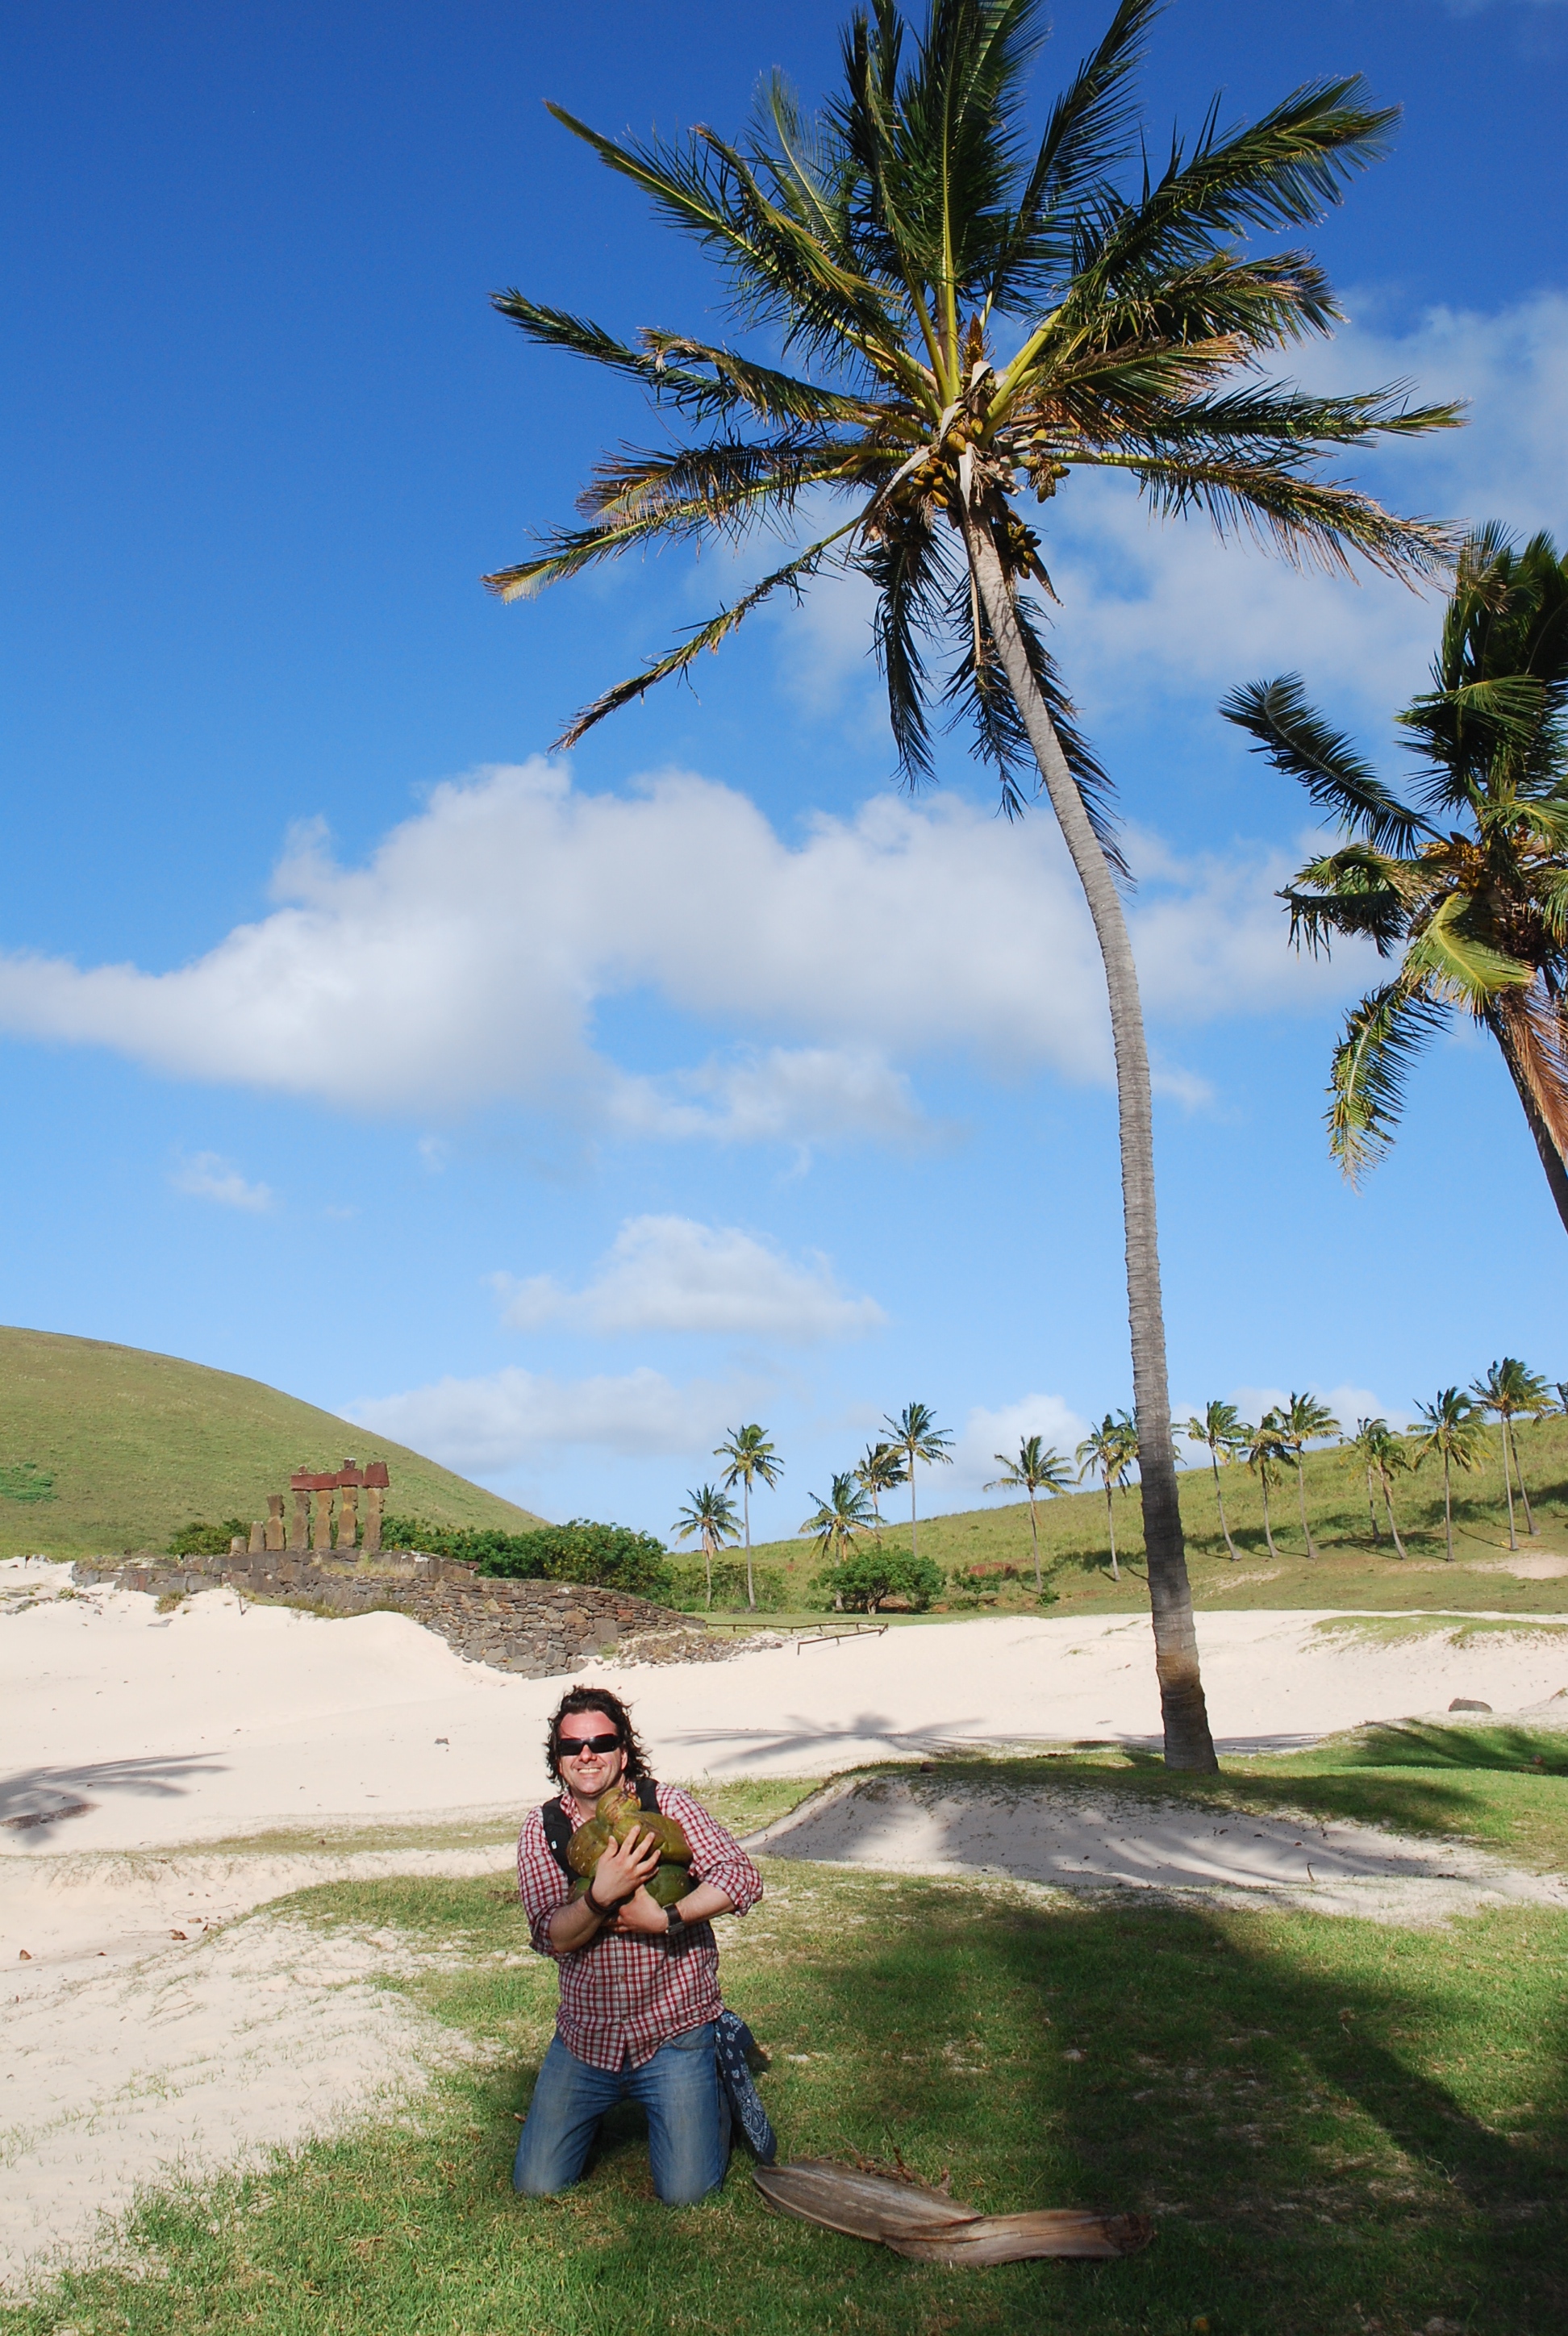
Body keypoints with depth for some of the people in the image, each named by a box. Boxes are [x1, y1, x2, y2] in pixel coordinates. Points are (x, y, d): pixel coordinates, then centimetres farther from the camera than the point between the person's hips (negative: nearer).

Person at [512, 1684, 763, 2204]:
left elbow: (742, 1878, -18)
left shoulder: (666, 1805, -10)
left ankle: (716, 2084, 23)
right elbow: (551, 1936, -13)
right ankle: (607, 2101, 32)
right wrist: (602, 1897, -31)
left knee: (686, 2192, -5)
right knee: (536, 2186, 5)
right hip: (585, 2037, 3)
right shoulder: (541, 1828, -4)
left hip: (673, 2030, -3)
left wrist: (664, 1918, -27)